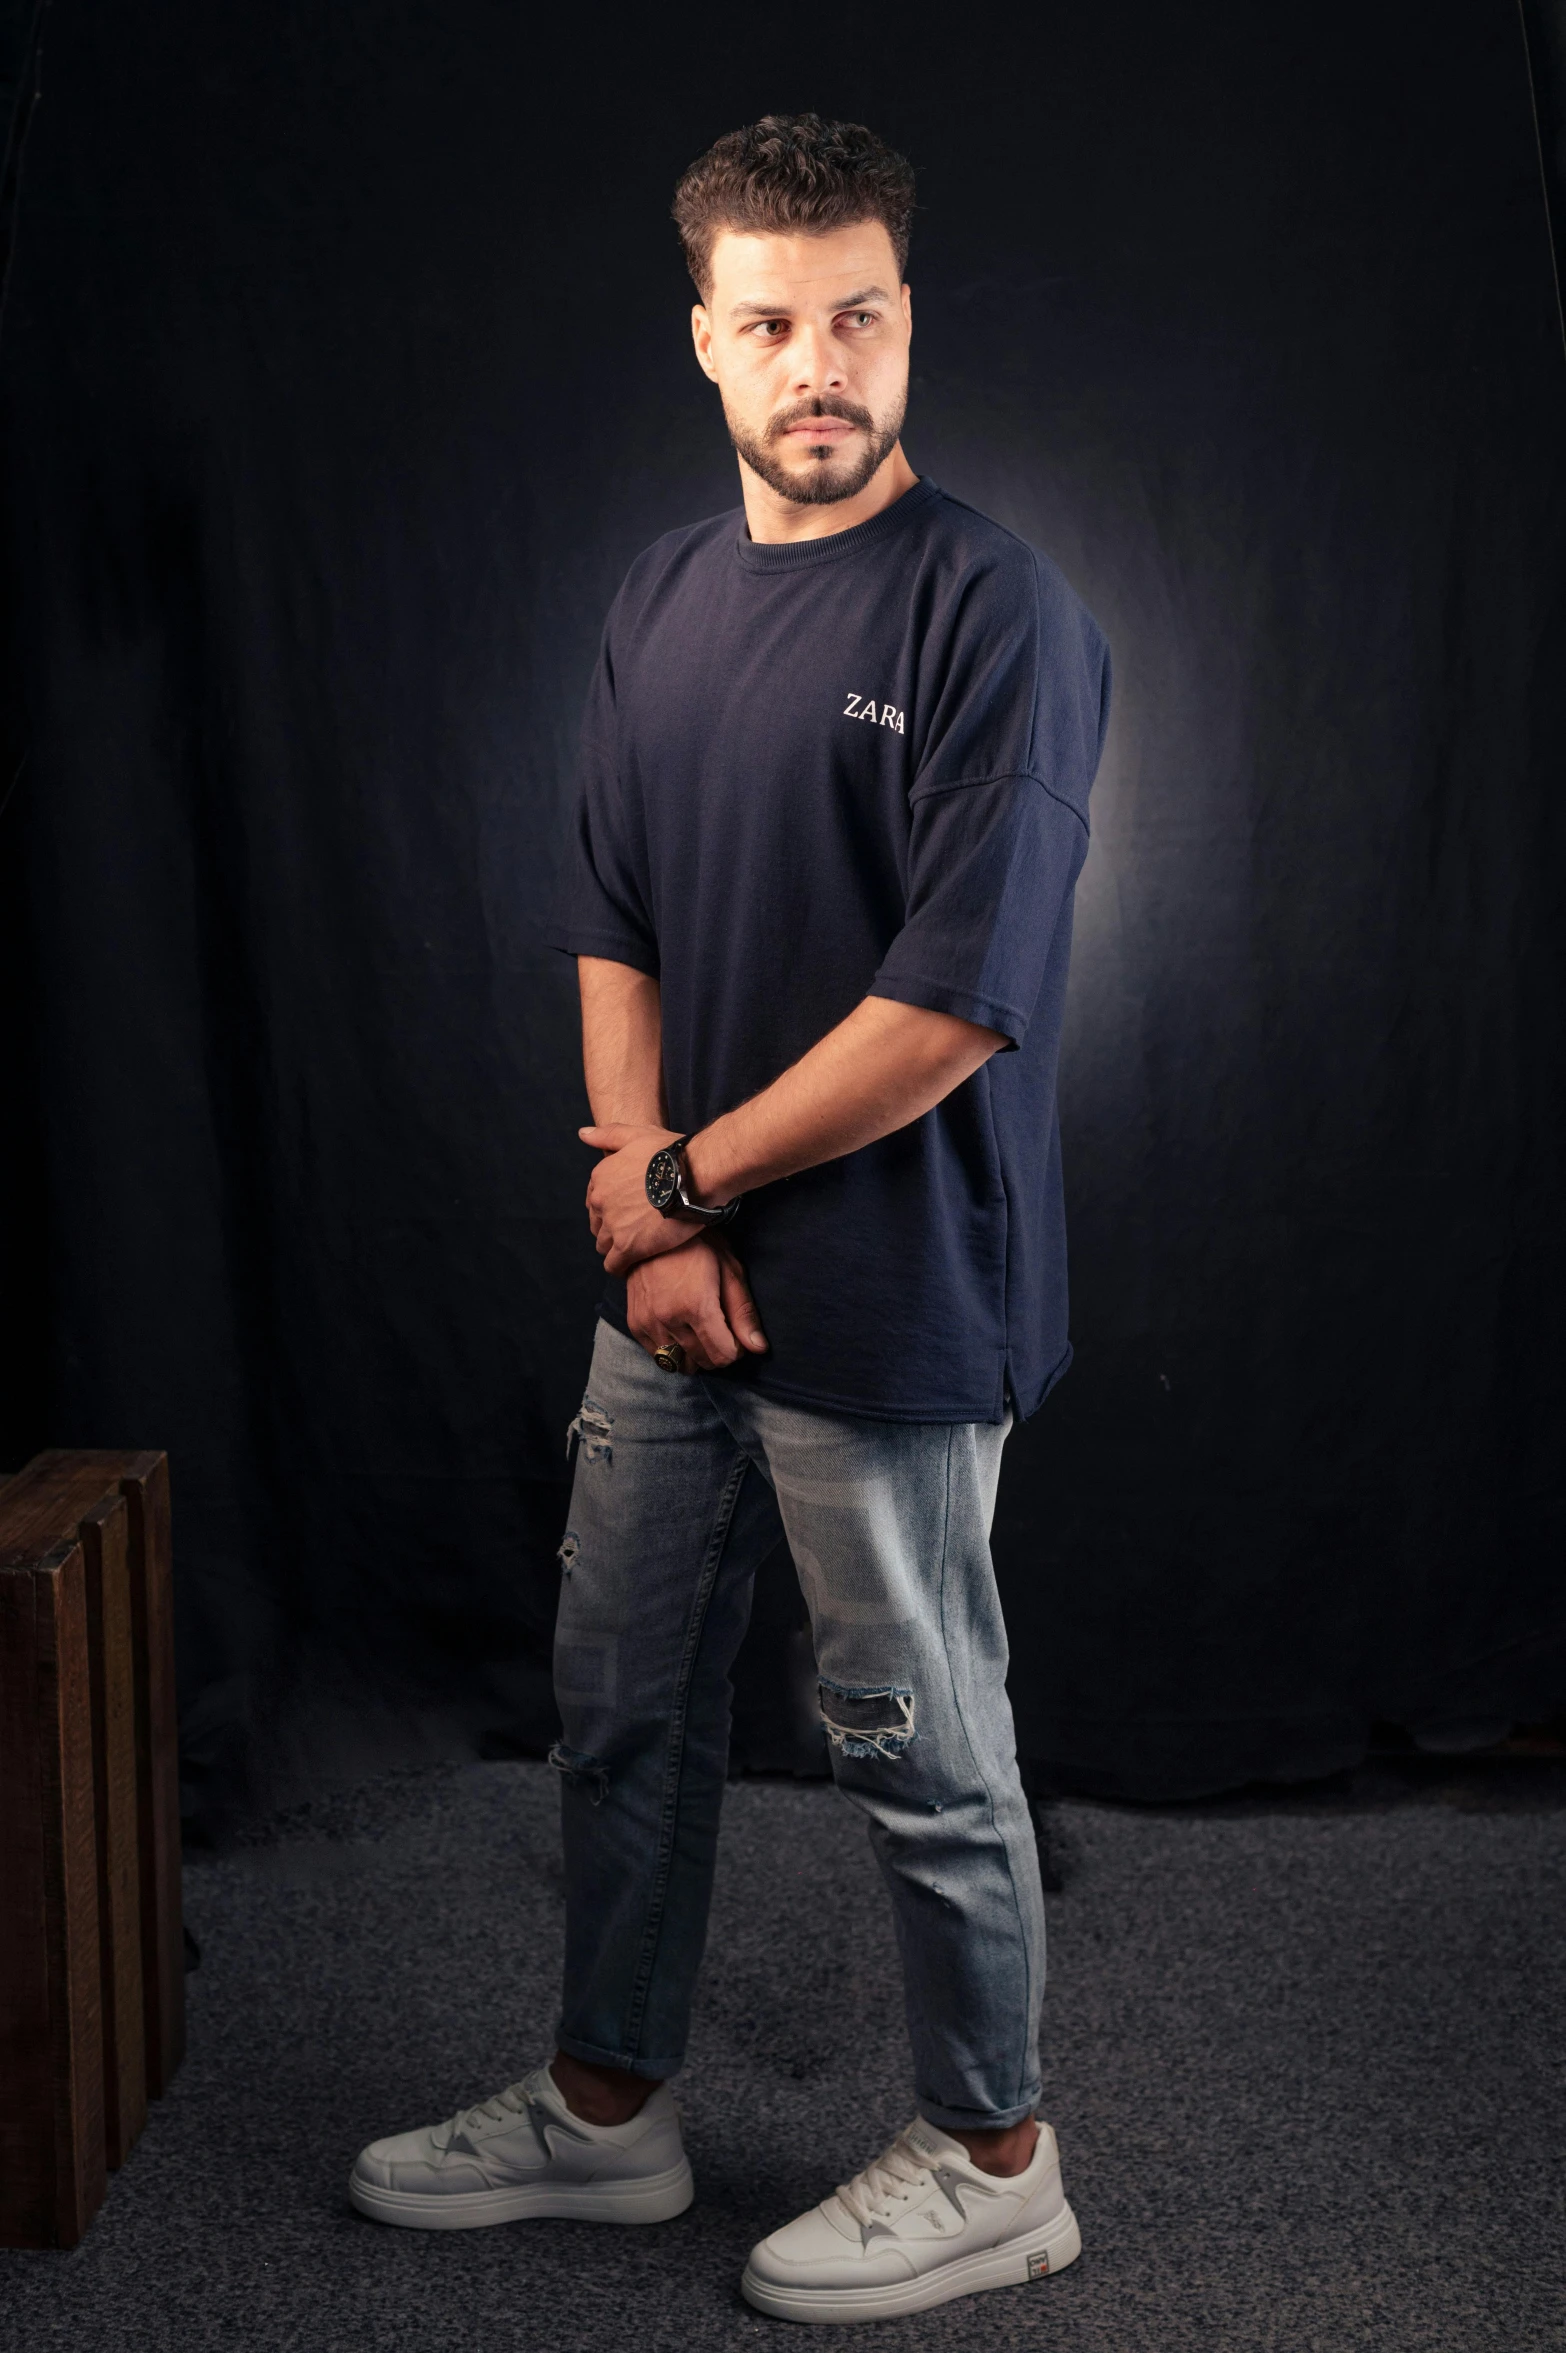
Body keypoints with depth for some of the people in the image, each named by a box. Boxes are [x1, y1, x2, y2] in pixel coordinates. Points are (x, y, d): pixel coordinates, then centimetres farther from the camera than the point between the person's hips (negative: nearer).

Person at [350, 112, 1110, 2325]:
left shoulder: (995, 612, -15)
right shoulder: (663, 596, 8)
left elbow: (953, 1007, -20)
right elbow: (614, 932, 9)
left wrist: (682, 1176, -10)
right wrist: (649, 1217, -4)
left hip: (885, 1300, -7)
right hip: (675, 1281, 7)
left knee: (919, 1747, 7)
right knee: (623, 1703, 18)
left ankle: (991, 2159, 28)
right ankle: (608, 2106, 38)